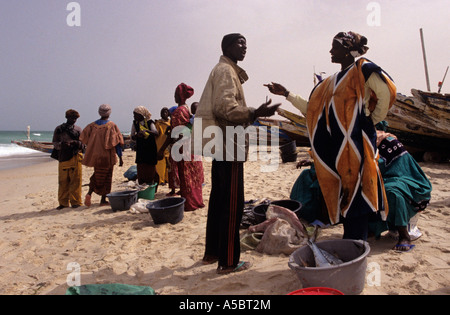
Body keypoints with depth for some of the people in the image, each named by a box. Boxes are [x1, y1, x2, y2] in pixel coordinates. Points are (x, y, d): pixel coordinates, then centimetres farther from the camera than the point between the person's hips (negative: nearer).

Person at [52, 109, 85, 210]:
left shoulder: (78, 130, 12)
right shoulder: (59, 129, 13)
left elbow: (83, 144, 6)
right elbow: (55, 143, 8)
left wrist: (76, 143, -15)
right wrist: (61, 144, -14)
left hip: (75, 157, -1)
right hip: (63, 157, 1)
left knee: (75, 180, -3)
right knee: (63, 181, 4)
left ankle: (75, 202, 6)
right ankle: (63, 203, 14)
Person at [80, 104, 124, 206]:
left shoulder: (92, 125, 3)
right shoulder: (112, 126, -9)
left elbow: (84, 139, -1)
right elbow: (117, 142, -9)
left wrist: (93, 148, 12)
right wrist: (120, 157, -5)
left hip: (95, 155, 4)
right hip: (107, 156, -4)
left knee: (97, 175, 21)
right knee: (106, 177, 8)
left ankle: (89, 193, 1)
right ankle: (103, 200, 11)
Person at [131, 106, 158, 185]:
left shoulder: (149, 122, -8)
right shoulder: (135, 123, 4)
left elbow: (156, 133, -23)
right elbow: (132, 137, 6)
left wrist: (146, 131, -38)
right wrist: (137, 135, -17)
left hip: (151, 149, -3)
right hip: (140, 150, 3)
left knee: (150, 169, 2)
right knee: (141, 169, 1)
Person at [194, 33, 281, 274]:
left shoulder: (228, 71, 24)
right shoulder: (225, 70, -7)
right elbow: (224, 106, -21)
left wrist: (252, 115, 23)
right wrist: (254, 113, -25)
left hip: (222, 144, 11)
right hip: (228, 145, -11)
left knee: (219, 200, 15)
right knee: (232, 204, -6)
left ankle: (212, 252, 27)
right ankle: (228, 261, 3)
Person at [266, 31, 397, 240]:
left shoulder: (362, 69, 0)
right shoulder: (333, 81, 22)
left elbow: (387, 91, -14)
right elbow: (312, 110, 21)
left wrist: (374, 119, -6)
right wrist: (286, 94, 20)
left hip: (355, 143, -7)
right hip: (336, 148, 8)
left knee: (355, 195, -7)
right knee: (343, 198, 9)